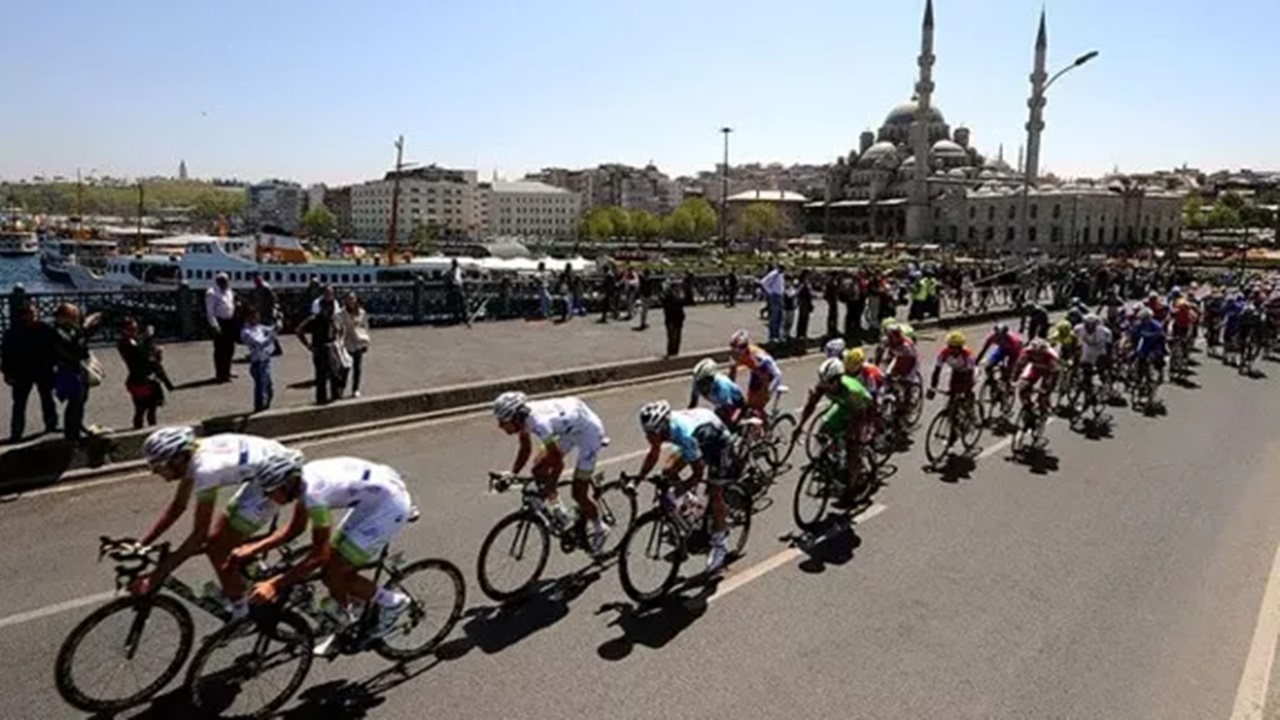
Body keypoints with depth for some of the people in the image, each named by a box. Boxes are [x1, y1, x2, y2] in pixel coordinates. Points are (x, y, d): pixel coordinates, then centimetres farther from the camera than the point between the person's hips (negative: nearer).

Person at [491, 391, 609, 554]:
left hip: (589, 430, -8)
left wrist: (544, 491, -28)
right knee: (538, 469, 0)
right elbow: (525, 449, 4)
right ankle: (560, 514, 16)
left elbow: (558, 463, -31)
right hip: (570, 429, 8)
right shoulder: (522, 417, -12)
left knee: (579, 493, -3)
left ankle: (599, 530, 22)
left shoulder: (538, 423, -37)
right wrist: (512, 474, -4)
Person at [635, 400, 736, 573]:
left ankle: (720, 544, 9)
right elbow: (654, 454, -5)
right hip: (700, 440, 7)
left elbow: (698, 473, -33)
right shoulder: (660, 425, -22)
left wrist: (676, 494, -36)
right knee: (668, 472, -5)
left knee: (714, 494, -6)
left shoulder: (684, 435, -42)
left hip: (719, 443, -7)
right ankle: (689, 504, 20)